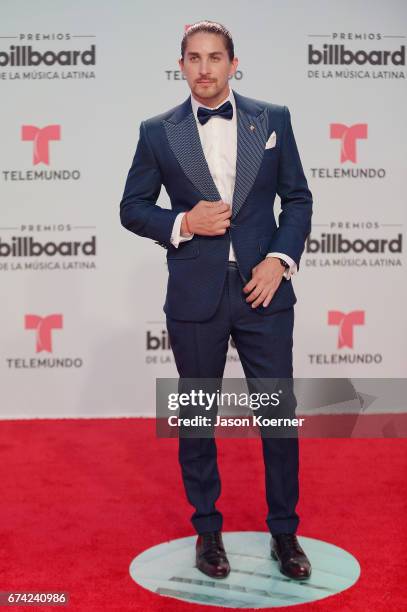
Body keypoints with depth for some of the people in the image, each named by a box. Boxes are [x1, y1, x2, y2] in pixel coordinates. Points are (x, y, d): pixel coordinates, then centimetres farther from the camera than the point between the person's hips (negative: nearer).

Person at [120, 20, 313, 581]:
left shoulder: (273, 119, 5)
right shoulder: (157, 131, 2)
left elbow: (297, 197, 7)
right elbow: (132, 208, 6)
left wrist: (281, 258, -8)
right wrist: (182, 224, -12)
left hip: (263, 288, 1)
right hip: (195, 296, 0)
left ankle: (284, 532, 23)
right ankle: (207, 530, 28)